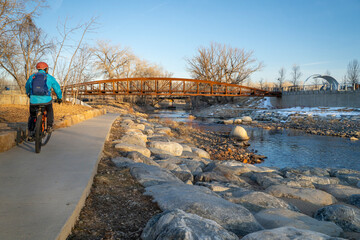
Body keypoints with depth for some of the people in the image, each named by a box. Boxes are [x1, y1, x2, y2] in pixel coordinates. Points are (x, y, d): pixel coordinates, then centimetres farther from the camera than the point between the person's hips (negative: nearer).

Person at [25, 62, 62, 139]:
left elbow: (27, 87, 31)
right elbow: (57, 88, 15)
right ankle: (49, 127, 24)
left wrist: (29, 94, 51)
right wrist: (59, 98, 30)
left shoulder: (31, 77, 15)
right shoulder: (50, 77, 7)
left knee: (32, 116, 19)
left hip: (34, 100, 2)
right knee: (49, 111, 27)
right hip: (46, 100, -2)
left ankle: (30, 133, 12)